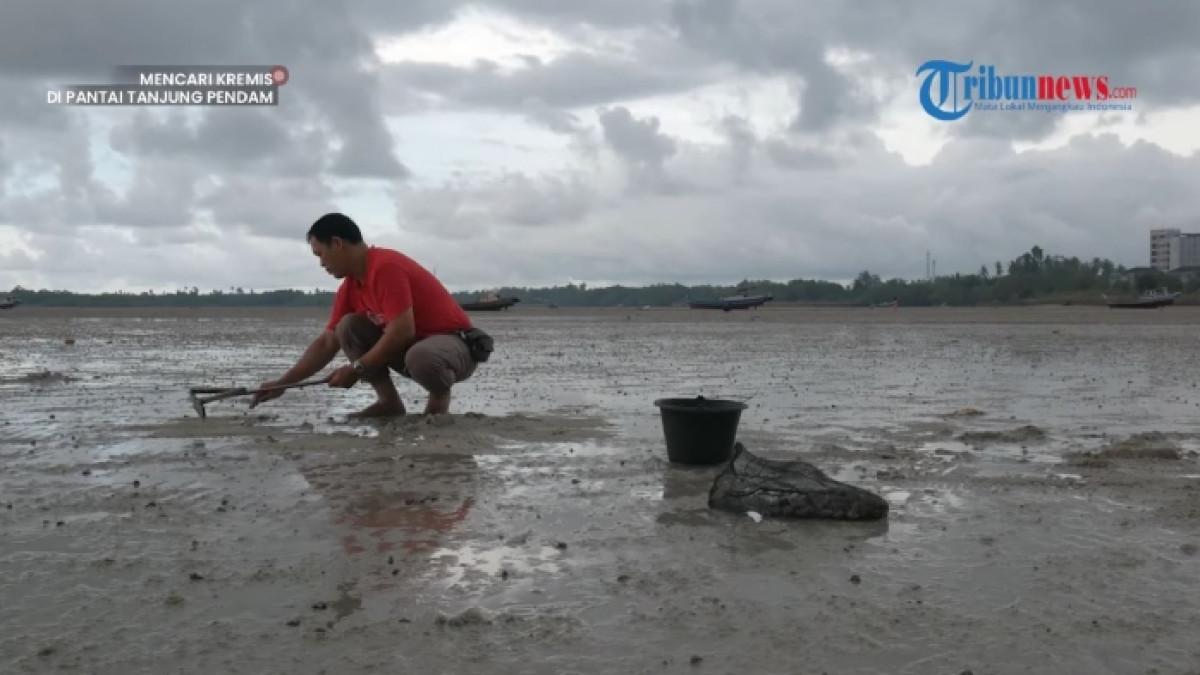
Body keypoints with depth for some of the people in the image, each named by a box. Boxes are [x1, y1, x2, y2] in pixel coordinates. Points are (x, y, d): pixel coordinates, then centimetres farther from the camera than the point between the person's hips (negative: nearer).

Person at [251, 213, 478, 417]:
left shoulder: (386, 267, -23)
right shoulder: (350, 286, 5)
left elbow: (401, 332, -28)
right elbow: (327, 343, 10)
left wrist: (357, 369, -17)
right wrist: (282, 383, 6)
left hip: (453, 344, -8)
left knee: (421, 357, -42)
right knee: (349, 326, -4)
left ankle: (440, 394, -7)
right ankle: (389, 401, 0)